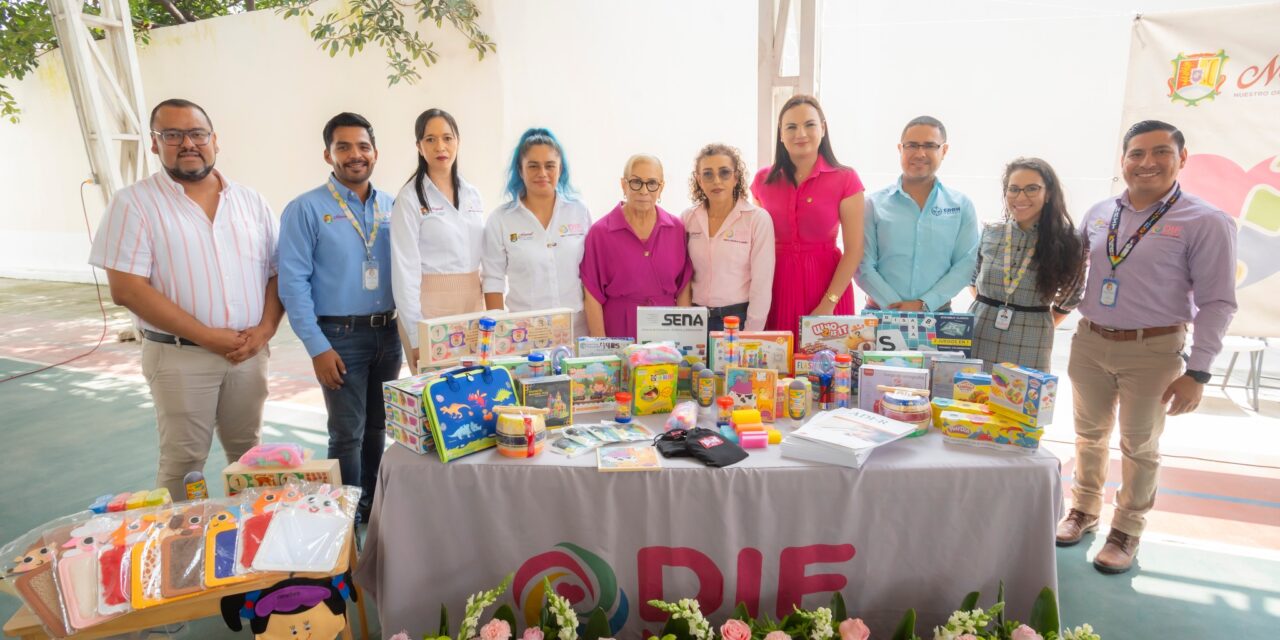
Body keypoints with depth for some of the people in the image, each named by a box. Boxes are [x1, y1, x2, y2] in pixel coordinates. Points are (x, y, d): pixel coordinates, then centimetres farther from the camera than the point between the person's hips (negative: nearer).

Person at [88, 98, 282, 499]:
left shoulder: (250, 201, 8)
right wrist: (208, 337, -15)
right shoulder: (134, 203, -4)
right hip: (180, 356, -3)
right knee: (183, 462, 4)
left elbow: (276, 271, 8)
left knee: (248, 454, 14)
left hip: (250, 352, 4)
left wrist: (265, 329, -9)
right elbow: (126, 289, -11)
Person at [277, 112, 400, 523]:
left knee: (378, 428, 14)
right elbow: (293, 283, -9)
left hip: (388, 333, 4)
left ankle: (374, 507, 31)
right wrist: (318, 347, -13)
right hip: (340, 336, -4)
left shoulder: (392, 207, 7)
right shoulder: (306, 209, -6)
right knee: (348, 434, 3)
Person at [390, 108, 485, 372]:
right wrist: (416, 335, -16)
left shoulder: (472, 194, 10)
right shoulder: (410, 198, -7)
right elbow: (405, 269, -11)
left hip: (473, 301, 5)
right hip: (430, 304, -5)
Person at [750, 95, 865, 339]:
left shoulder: (845, 179, -3)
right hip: (776, 286, 2)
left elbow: (854, 249, -6)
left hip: (826, 285, -2)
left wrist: (828, 304, -13)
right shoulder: (763, 180, 5)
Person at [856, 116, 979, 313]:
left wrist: (924, 304, -14)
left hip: (937, 314, 1)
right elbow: (864, 266, -6)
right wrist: (895, 306, -17)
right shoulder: (874, 204, 0)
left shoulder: (962, 206, 5)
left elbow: (965, 263, -2)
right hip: (881, 313, -1)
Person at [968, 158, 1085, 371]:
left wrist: (1040, 327, 8)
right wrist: (988, 307, 8)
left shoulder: (1065, 243, -1)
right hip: (978, 341, 2)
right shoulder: (988, 234, 2)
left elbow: (1069, 298, 11)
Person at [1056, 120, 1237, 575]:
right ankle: (1084, 511, 35)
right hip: (1089, 341, 4)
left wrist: (1198, 372, -13)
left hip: (1152, 350, -4)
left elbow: (1217, 303, -10)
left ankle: (1127, 531, 27)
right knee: (1090, 434, 16)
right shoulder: (1099, 214, 4)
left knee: (1139, 446, 10)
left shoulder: (1205, 223, -9)